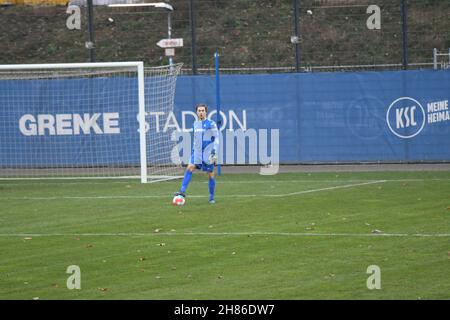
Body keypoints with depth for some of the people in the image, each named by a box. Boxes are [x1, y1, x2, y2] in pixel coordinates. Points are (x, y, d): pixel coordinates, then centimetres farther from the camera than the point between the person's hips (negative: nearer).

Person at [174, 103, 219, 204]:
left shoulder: (211, 124, -5)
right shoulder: (195, 124, 12)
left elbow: (216, 139, -7)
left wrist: (214, 152, -15)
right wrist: (194, 149, 24)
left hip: (208, 153, -4)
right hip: (197, 152, 4)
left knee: (211, 174, 2)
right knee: (190, 167, -15)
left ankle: (211, 197, 13)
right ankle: (182, 191, -20)